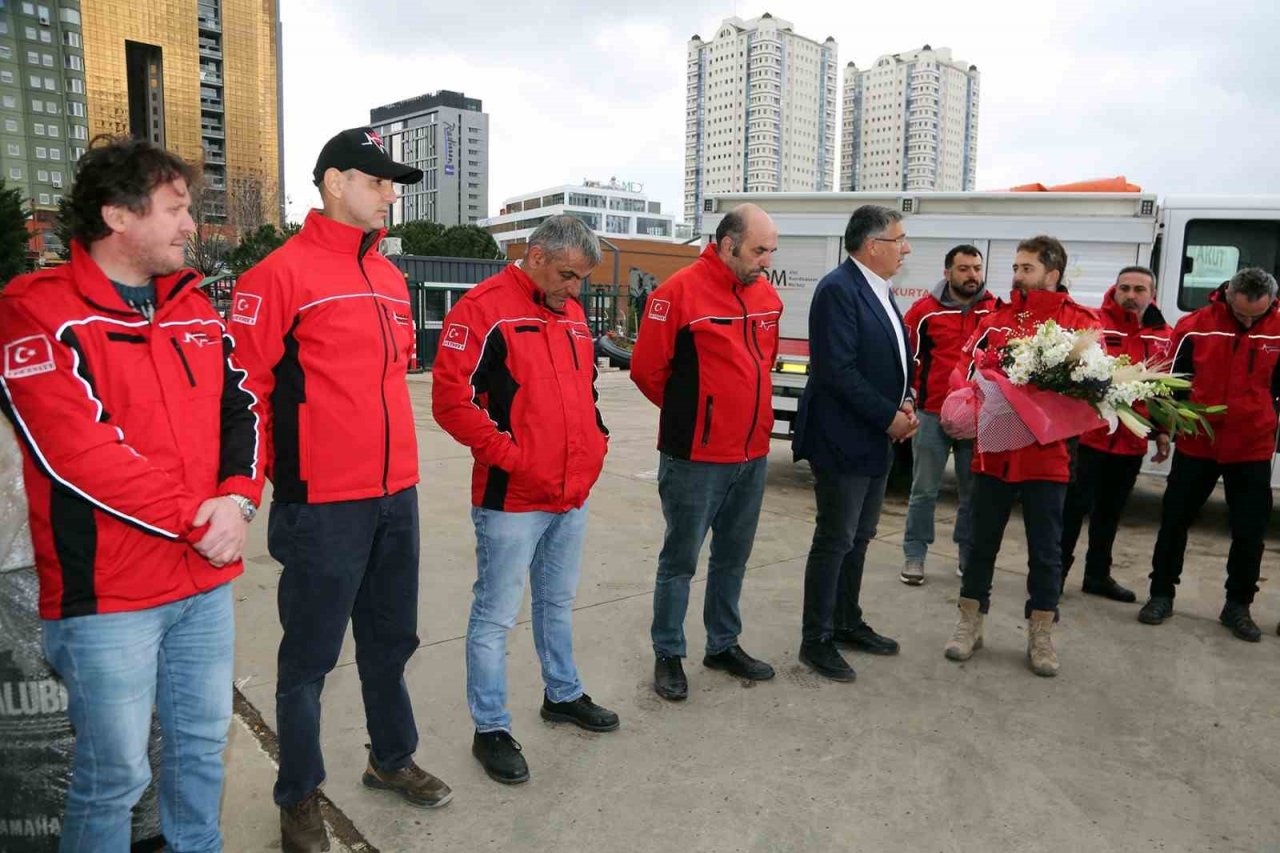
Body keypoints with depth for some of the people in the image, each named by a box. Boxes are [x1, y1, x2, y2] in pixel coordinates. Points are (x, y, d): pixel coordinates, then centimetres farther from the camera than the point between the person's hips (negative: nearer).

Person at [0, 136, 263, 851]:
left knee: (204, 743, 19)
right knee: (116, 775, 8)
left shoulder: (195, 306, 10)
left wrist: (238, 499, -10)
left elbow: (242, 407, 7)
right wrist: (196, 519, -17)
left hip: (209, 577, 6)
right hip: (108, 591, -6)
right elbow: (78, 453, -19)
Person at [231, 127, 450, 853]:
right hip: (324, 503, -7)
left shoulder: (390, 278, 12)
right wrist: (277, 470, -9)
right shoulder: (283, 273, -11)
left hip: (397, 494, 7)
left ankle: (393, 758, 39)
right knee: (311, 654, 8)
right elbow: (243, 385, -13)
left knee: (391, 638, 20)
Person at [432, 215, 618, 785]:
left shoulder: (572, 312, 12)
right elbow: (451, 398, -18)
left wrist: (595, 439, 8)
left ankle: (564, 695, 40)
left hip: (573, 494, 8)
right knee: (496, 617, 4)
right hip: (511, 498, -8)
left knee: (558, 602, 23)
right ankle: (490, 729, 18)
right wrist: (510, 455, -19)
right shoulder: (485, 307, -13)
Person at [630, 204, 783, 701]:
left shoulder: (767, 295, 7)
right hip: (695, 457, -7)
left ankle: (723, 645, 34)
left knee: (733, 557, 18)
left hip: (752, 455, 7)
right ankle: (668, 655, 21)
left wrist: (748, 409, 14)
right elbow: (646, 369, -11)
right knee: (680, 560, 6)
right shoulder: (681, 292, -14)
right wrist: (689, 413, 2)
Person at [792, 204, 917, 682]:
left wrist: (905, 403, 2)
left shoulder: (880, 291, 13)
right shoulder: (838, 290, -16)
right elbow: (838, 370, -23)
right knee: (835, 540, -1)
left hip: (876, 441, 9)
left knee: (859, 537, 18)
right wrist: (889, 417, -17)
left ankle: (847, 623, 33)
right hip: (842, 440, -9)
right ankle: (816, 640, 12)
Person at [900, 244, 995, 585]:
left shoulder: (998, 310, 3)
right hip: (933, 414, -1)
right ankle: (914, 557, 15)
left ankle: (969, 558, 25)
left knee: (973, 493, 11)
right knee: (924, 490, 6)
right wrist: (914, 394, -2)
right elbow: (907, 356, 2)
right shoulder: (925, 309, -2)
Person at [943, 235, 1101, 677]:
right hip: (993, 447, 3)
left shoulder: (1081, 321, -1)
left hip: (1046, 454, -2)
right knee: (982, 541, 12)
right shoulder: (996, 318, 10)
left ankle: (1041, 634, 24)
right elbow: (967, 366, 5)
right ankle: (970, 623, 26)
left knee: (1045, 549, 8)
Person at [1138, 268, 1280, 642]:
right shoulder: (1195, 326, -7)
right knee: (1175, 520, 7)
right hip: (1196, 443, -1)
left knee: (1250, 531, 7)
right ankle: (1161, 594, 22)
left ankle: (1238, 606, 24)